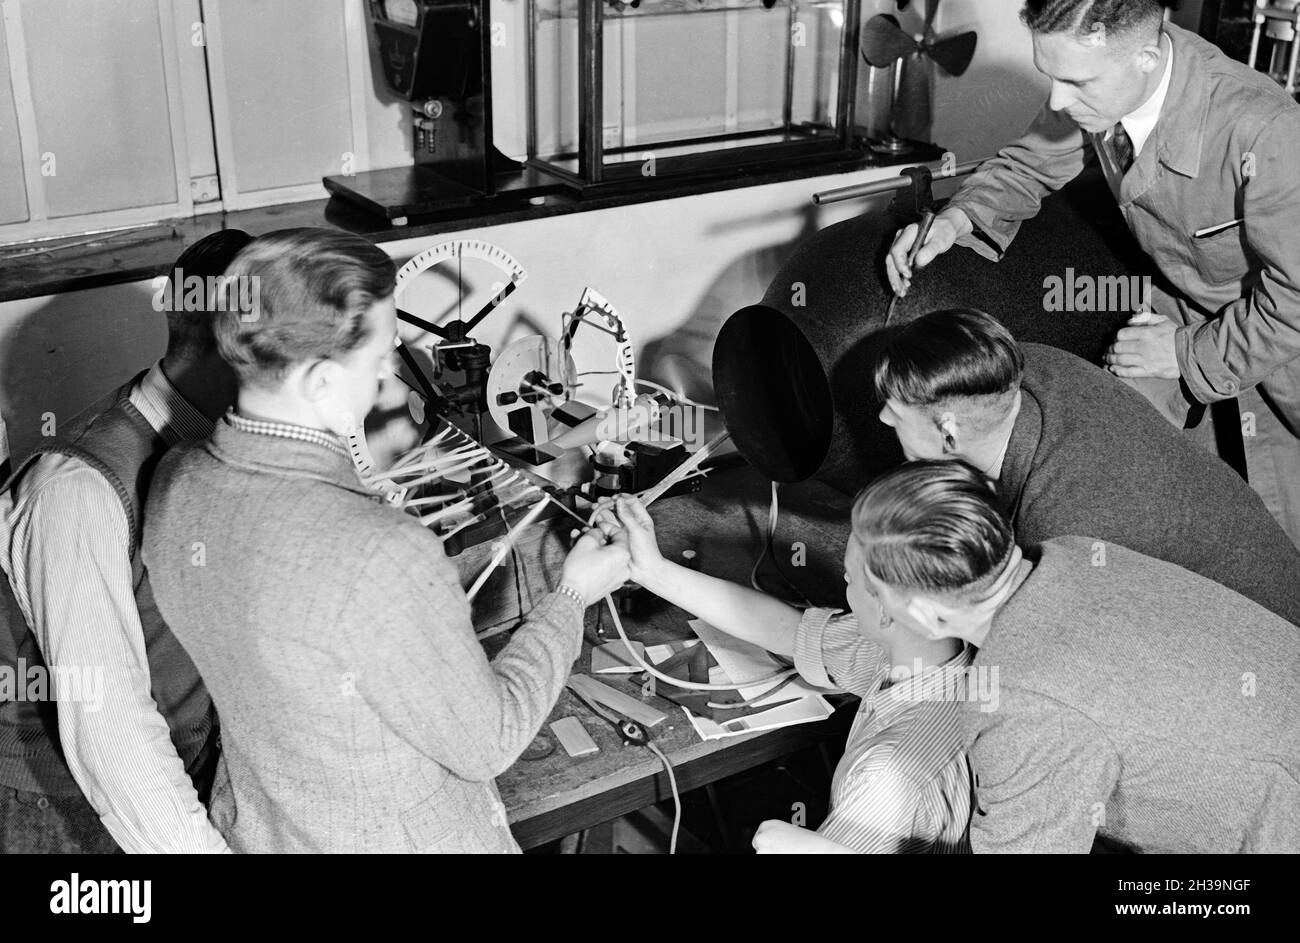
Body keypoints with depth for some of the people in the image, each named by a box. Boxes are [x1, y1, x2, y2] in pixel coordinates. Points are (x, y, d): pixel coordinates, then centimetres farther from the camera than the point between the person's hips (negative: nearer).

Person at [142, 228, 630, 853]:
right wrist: (572, 598, -11)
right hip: (402, 840, -6)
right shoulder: (379, 556, -36)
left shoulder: (173, 484, -13)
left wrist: (393, 495, 7)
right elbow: (486, 744, -23)